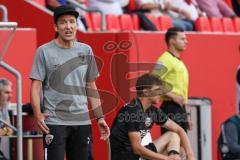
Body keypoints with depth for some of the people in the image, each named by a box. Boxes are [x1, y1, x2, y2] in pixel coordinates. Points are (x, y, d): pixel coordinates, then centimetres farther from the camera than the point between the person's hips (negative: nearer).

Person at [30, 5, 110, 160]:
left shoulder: (86, 50, 11)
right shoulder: (44, 51, 0)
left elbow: (91, 87, 16)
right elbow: (36, 85, -4)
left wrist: (100, 117, 10)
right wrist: (38, 114, -19)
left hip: (82, 121, 4)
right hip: (54, 122, -4)